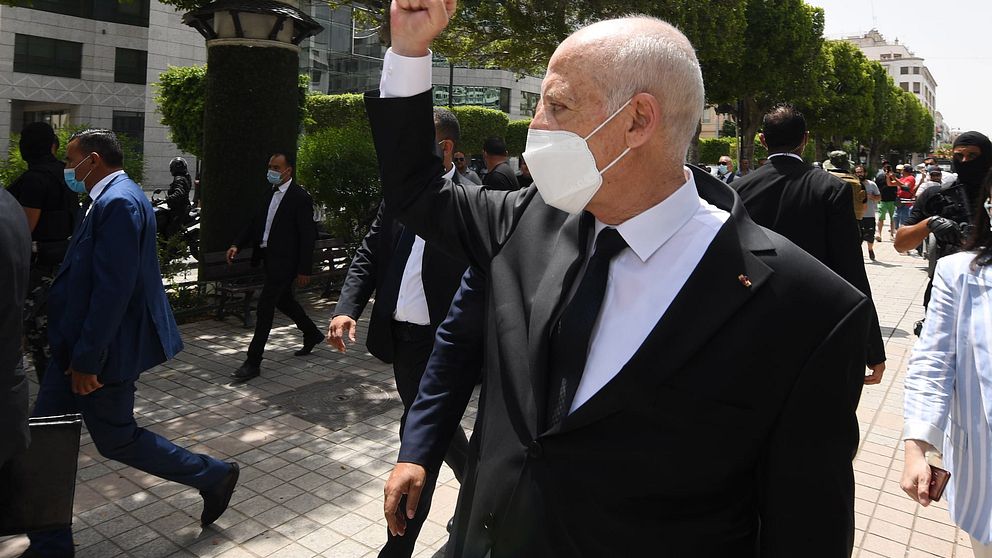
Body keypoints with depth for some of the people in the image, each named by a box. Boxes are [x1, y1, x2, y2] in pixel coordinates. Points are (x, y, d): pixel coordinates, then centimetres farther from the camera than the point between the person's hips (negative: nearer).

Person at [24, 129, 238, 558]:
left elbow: (113, 289, -26)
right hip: (76, 346, 10)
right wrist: (75, 353, 19)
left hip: (101, 350, -10)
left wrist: (87, 359, -22)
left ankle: (213, 476, 22)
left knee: (116, 439, 6)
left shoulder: (119, 202, -21)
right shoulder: (111, 199, 11)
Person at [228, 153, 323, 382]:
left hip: (284, 262, -9)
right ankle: (312, 334, 43)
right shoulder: (270, 194, 11)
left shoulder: (300, 198, -13)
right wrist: (237, 245, -1)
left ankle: (253, 362, -2)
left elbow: (308, 236, -14)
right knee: (283, 300, 21)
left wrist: (304, 270, -15)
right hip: (269, 258, 9)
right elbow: (255, 223, 14)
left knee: (265, 306, -9)